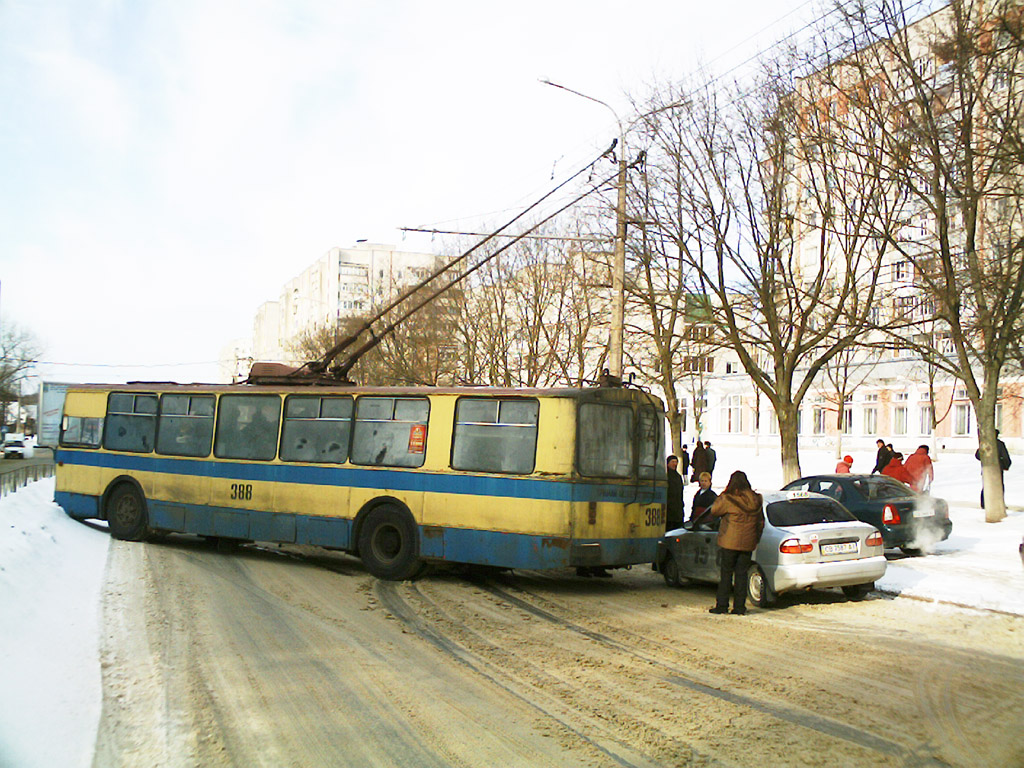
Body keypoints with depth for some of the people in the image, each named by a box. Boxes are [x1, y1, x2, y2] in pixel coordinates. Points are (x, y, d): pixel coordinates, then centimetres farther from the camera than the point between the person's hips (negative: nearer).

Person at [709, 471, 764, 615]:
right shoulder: (756, 500, 3)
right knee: (741, 573, 9)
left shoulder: (728, 499, -14)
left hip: (730, 542, -4)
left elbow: (714, 510, 2)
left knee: (726, 573, 5)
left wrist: (723, 494, 5)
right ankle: (739, 607, 10)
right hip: (748, 544, 4)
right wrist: (756, 540, 21)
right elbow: (760, 523, 12)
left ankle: (722, 605, 7)